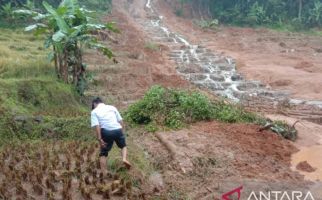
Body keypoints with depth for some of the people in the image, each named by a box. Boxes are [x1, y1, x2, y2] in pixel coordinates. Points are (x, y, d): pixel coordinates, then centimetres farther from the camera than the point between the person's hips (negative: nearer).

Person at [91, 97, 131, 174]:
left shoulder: (94, 111, 8)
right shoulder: (112, 107, 17)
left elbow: (97, 126, -6)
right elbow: (120, 121, 11)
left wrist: (100, 139, -7)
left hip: (106, 132, -2)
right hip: (118, 130, 2)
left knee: (103, 153, 14)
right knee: (123, 146, 28)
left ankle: (104, 173, 11)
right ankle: (124, 159, 1)